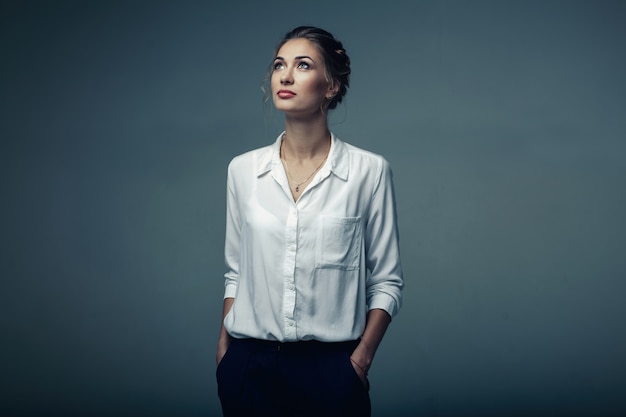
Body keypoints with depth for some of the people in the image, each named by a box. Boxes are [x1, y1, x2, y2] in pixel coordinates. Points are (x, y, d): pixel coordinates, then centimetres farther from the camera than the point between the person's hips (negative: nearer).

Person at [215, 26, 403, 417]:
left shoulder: (368, 170, -6)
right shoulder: (244, 169, 3)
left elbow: (387, 281, -2)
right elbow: (236, 271, 10)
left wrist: (361, 360, -9)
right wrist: (223, 353, 6)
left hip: (330, 366, -2)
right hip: (250, 366, 3)